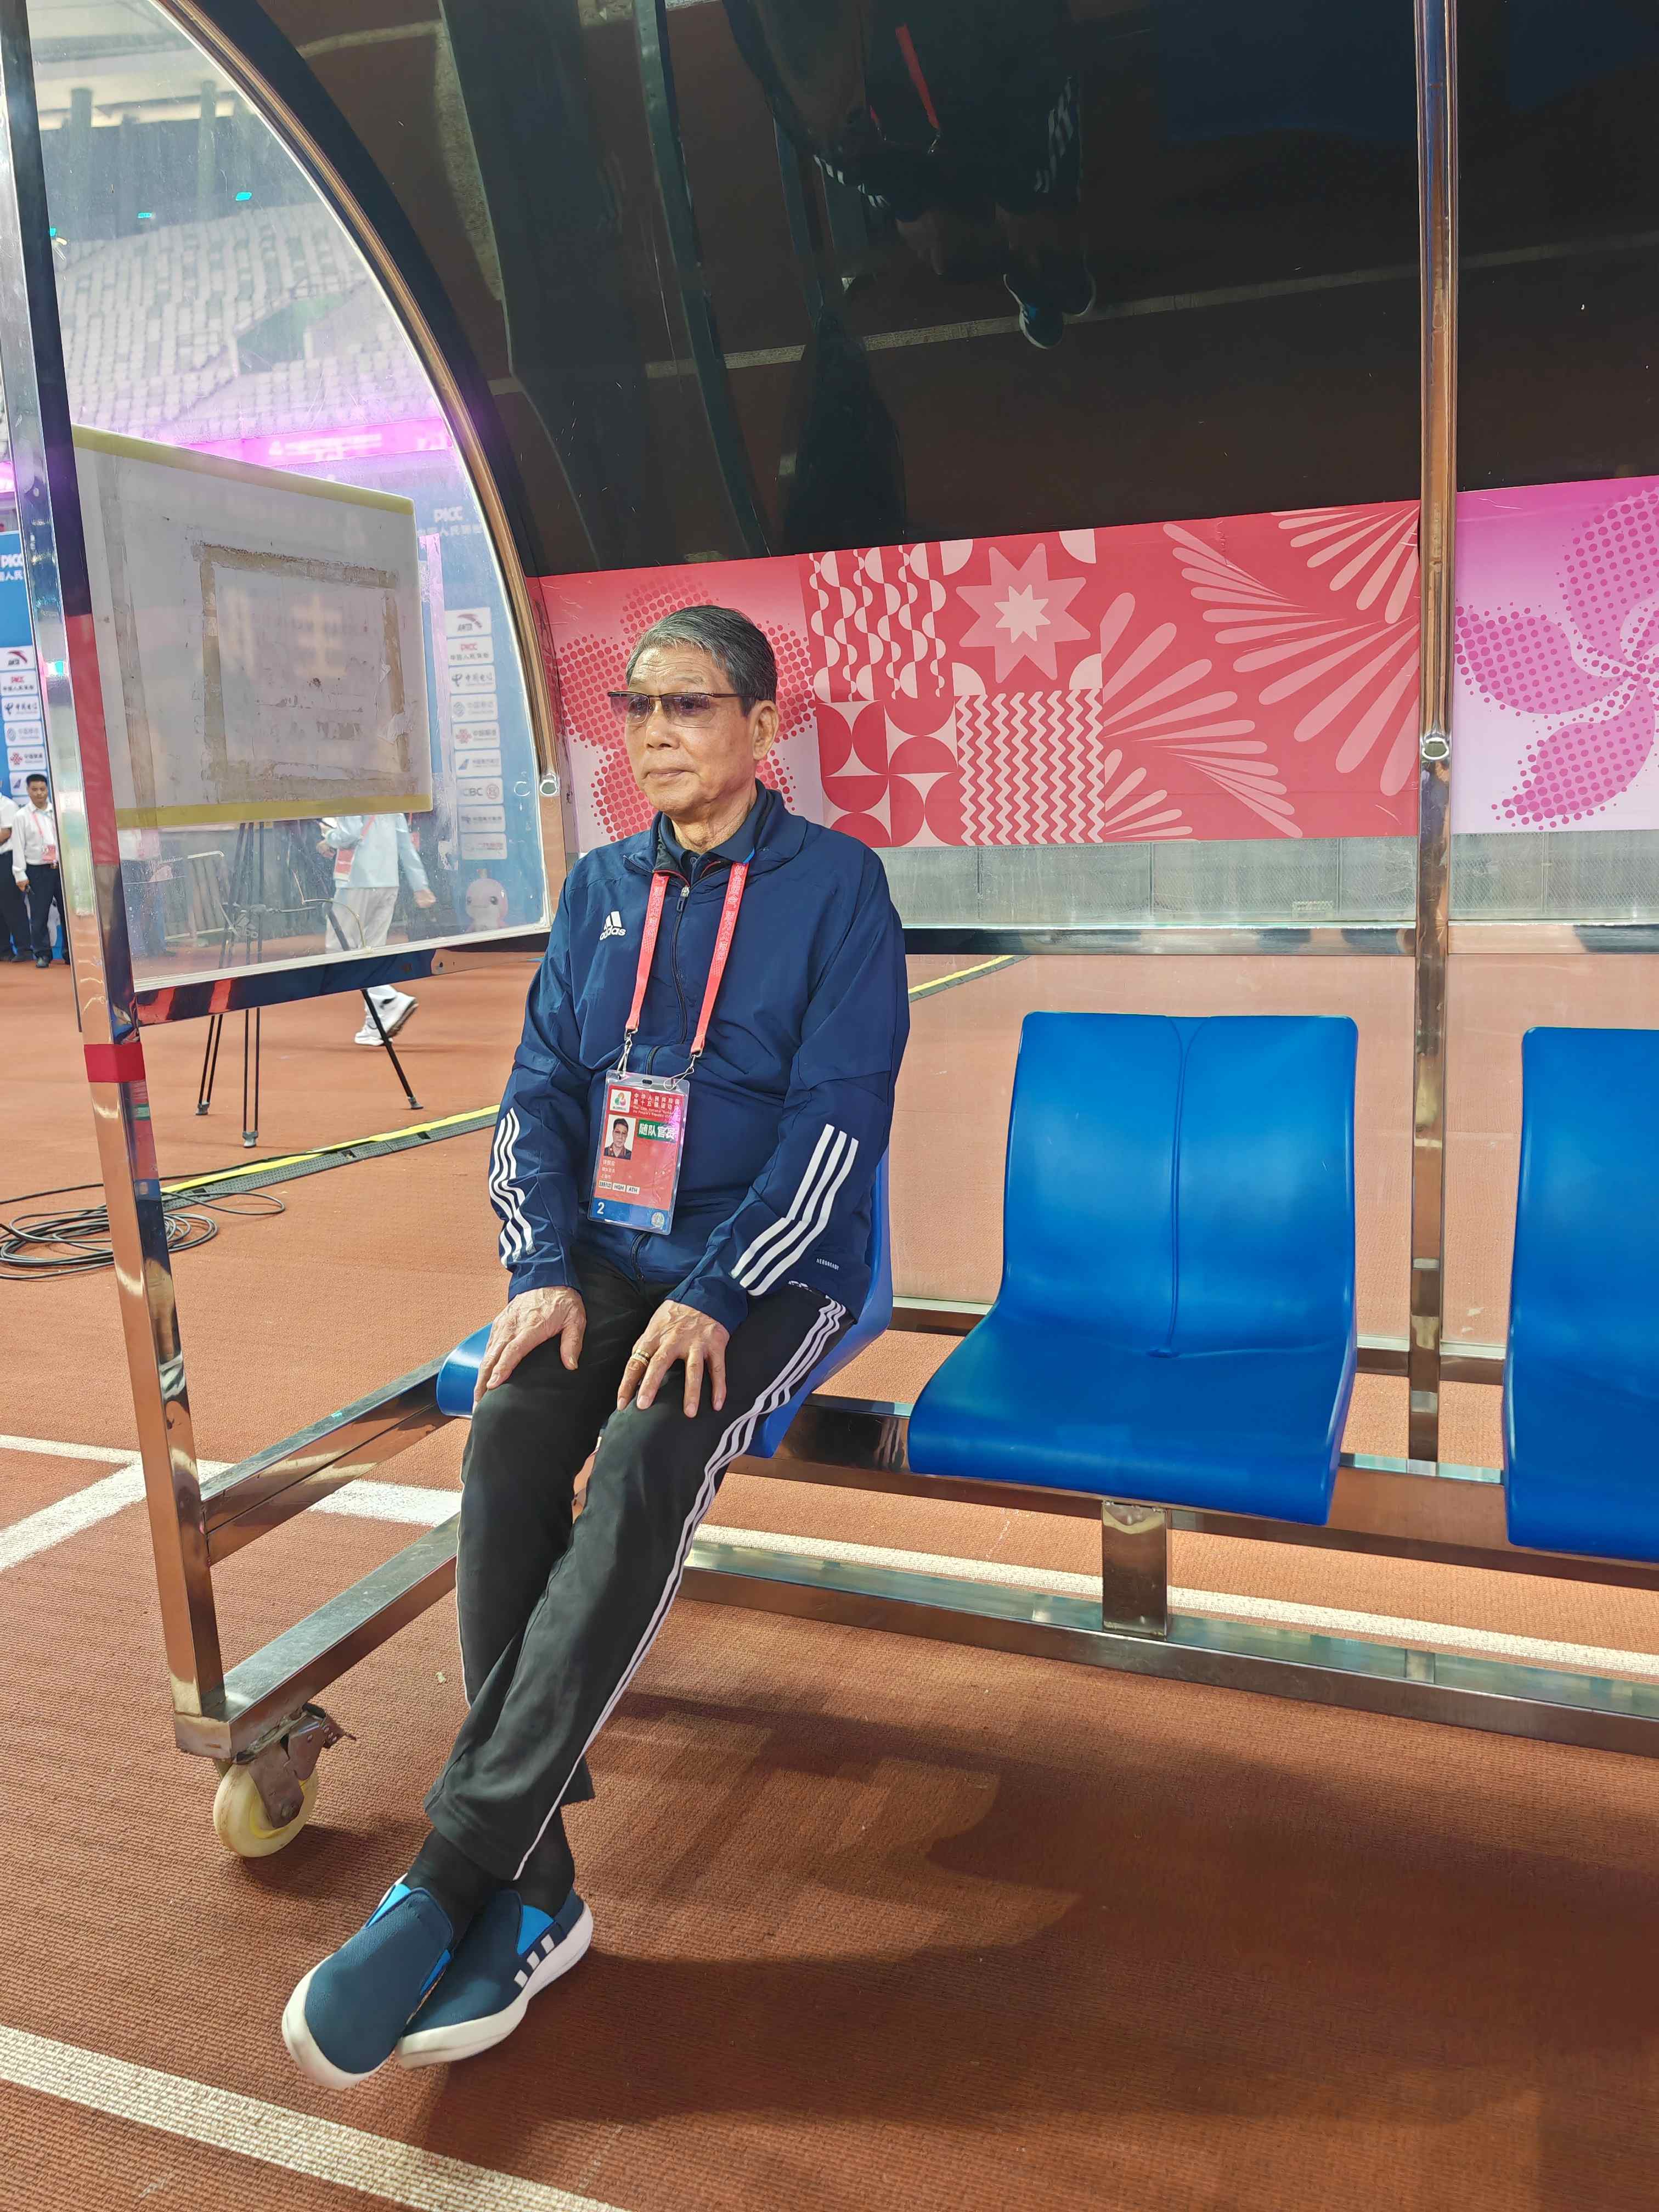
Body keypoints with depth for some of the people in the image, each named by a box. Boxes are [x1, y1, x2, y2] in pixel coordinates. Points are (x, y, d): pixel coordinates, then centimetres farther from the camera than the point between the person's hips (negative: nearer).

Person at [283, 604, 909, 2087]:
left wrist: (718, 1296, -21)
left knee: (647, 1462, -31)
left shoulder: (835, 882, -3)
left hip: (773, 1271, -4)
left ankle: (457, 1878, -24)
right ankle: (532, 1901, -19)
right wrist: (545, 1274, -8)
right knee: (508, 1440, -25)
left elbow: (839, 1117, -11)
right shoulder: (602, 887, 12)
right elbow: (540, 1092, 9)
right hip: (607, 1258, 4)